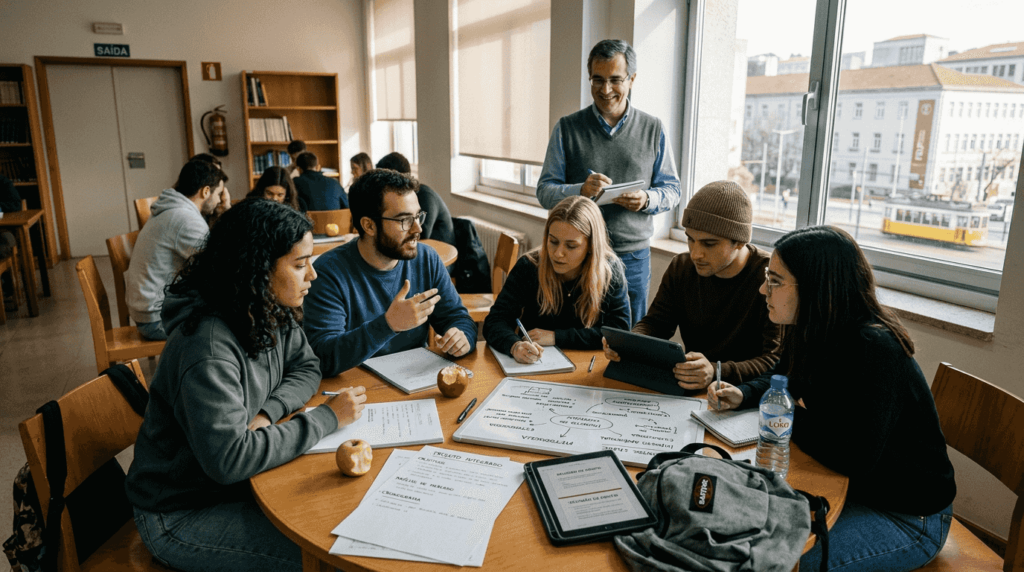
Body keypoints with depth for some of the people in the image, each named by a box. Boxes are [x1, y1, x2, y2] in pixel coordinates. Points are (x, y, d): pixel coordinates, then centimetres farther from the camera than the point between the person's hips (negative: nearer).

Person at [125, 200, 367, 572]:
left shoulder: (272, 317, -5)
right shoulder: (209, 348, -31)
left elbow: (306, 369, 5)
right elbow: (228, 460, -34)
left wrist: (268, 412, -16)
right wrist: (326, 418, -28)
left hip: (239, 481, 7)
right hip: (180, 514, -7)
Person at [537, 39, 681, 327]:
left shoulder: (653, 129, 7)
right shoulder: (567, 128, 3)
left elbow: (671, 189, 9)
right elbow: (545, 191, 0)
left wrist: (646, 200, -14)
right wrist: (581, 191, -20)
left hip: (634, 257, 1)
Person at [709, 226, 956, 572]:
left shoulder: (874, 350, -30)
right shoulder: (811, 333, -5)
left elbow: (855, 458, -36)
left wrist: (793, 418, -19)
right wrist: (742, 395, -6)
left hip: (907, 516, -7)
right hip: (845, 486, 8)